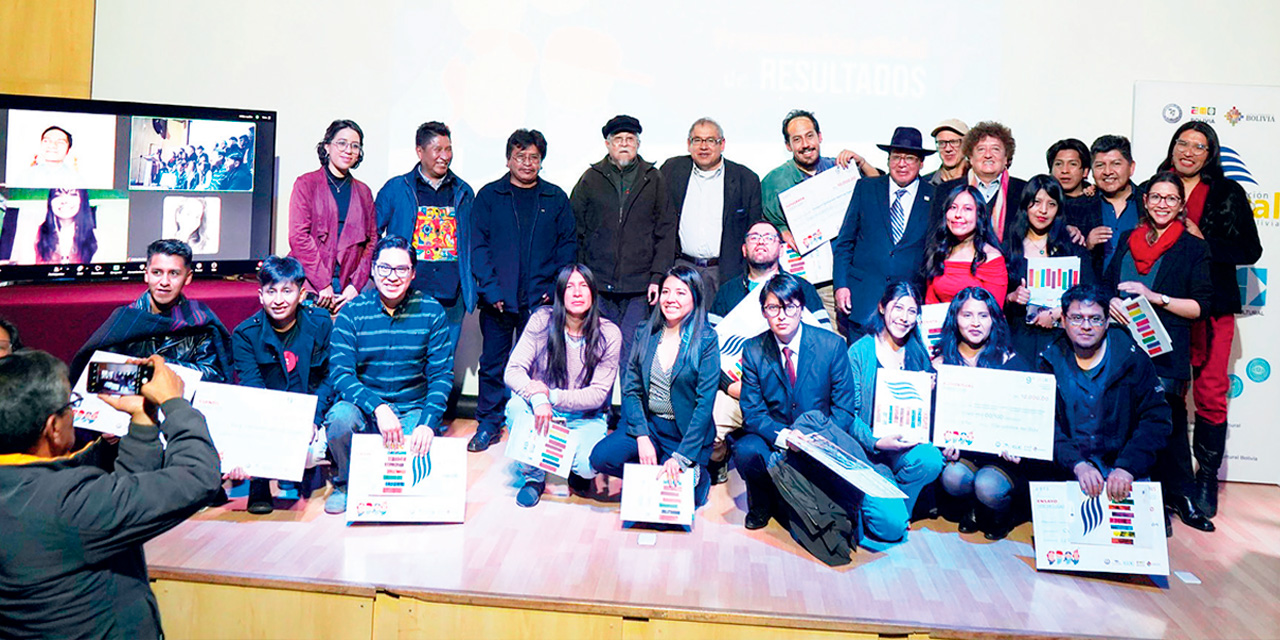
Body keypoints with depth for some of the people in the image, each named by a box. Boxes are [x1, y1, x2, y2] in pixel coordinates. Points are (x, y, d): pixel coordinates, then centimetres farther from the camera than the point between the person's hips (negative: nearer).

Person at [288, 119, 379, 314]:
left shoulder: (363, 192, 16)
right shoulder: (306, 184, 5)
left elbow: (372, 241, 10)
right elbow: (298, 236, -4)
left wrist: (356, 285, -4)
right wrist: (323, 284, -12)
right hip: (309, 287, -2)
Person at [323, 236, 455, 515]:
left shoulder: (432, 312, -3)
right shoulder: (351, 313, -4)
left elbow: (442, 374, -4)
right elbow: (340, 373, -12)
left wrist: (428, 423, -20)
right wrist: (378, 408, -29)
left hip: (413, 410, 0)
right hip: (364, 407, 0)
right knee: (340, 417, -32)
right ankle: (345, 483, 1)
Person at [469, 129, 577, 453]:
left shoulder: (556, 198, 8)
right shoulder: (489, 196, 5)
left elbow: (569, 244, 8)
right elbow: (479, 245, 1)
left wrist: (555, 287, -4)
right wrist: (490, 288, -10)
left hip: (541, 300, 0)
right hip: (498, 300, 0)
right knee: (493, 363, 7)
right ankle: (488, 424, 19)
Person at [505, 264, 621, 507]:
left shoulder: (609, 334, -11)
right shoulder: (542, 320, -10)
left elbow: (598, 394, -11)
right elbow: (513, 371, -14)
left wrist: (552, 396, -25)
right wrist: (538, 399, -35)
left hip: (585, 418, -1)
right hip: (543, 413, 2)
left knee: (588, 464, -30)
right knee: (516, 405, -31)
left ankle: (580, 472, 13)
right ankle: (533, 478, -6)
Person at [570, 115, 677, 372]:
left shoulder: (654, 180, 9)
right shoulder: (590, 179, 9)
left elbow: (666, 232, 7)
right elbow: (574, 231, 10)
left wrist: (658, 277, -2)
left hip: (639, 288, -1)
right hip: (598, 286, 1)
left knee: (631, 353, -2)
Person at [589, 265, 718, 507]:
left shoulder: (706, 340, -8)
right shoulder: (645, 334, 4)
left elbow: (705, 403, -12)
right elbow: (631, 390, 2)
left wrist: (681, 456, -19)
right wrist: (642, 437, -13)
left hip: (687, 432, -3)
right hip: (647, 423, 3)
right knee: (601, 457, -21)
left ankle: (697, 476, 14)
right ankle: (655, 474, 3)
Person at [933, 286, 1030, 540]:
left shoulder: (1009, 361, -2)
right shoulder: (942, 362, 2)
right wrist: (946, 443, -19)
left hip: (1000, 453, -1)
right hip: (961, 450, 1)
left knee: (988, 486, -28)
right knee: (953, 477, -29)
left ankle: (1001, 514, 12)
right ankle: (969, 509, 10)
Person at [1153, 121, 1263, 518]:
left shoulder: (1228, 194, 7)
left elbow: (1250, 251, 2)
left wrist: (1203, 242, -9)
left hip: (1212, 307, -1)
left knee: (1210, 395, -1)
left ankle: (1206, 478, 11)